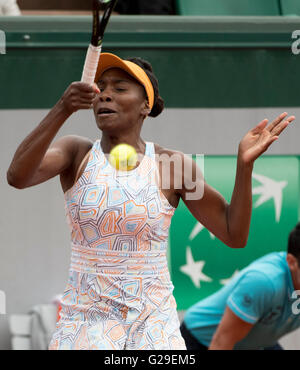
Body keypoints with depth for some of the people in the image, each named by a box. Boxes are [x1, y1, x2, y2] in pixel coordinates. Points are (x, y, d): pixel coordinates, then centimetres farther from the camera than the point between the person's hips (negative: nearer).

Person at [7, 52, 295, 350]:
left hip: (153, 329, 0)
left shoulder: (173, 164, -2)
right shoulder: (76, 153, -1)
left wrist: (245, 163, -15)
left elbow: (234, 235, -1)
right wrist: (61, 110, -34)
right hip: (85, 324, 0)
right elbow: (17, 176, -21)